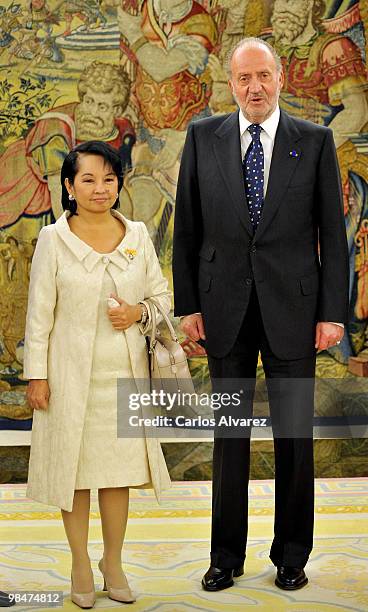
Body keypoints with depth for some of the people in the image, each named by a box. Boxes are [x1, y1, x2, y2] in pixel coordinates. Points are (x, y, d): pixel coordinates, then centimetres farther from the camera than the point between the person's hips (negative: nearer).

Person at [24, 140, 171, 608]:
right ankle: (80, 565, 24)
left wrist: (139, 313, -10)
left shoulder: (137, 234, 3)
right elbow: (39, 312, -4)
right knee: (73, 466, 7)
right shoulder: (53, 239, -5)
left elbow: (162, 294, 11)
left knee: (119, 468, 9)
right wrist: (36, 374, -6)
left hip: (124, 371, 3)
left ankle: (113, 563, 26)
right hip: (72, 372, -2)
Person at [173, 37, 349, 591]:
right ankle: (227, 556, 22)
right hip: (225, 310, 1)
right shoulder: (203, 137, 4)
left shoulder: (315, 141, 1)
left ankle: (291, 555, 23)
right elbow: (186, 230, 5)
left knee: (295, 435, 7)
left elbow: (332, 232, 0)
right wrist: (187, 305, 0)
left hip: (292, 310, -1)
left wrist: (333, 312, -5)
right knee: (229, 436, 9)